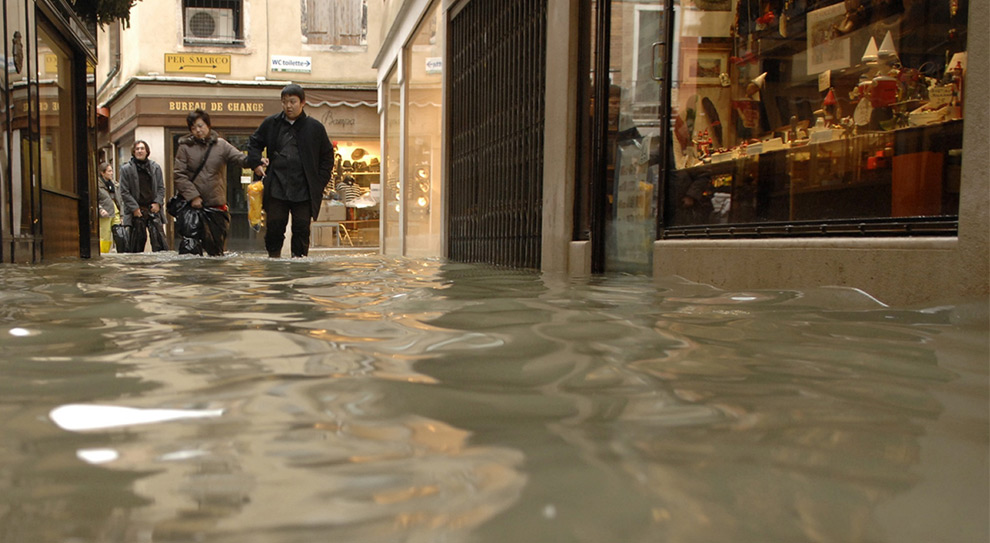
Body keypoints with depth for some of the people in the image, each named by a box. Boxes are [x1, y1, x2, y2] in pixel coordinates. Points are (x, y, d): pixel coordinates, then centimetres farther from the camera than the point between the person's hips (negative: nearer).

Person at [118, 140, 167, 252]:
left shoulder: (155, 167, 9)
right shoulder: (126, 169, 1)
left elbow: (161, 187, 12)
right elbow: (124, 192, -1)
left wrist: (158, 203, -2)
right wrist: (134, 208, -8)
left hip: (153, 209, 2)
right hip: (136, 211, -2)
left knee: (158, 237, -7)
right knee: (138, 239, 1)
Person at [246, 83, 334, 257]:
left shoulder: (315, 127, 4)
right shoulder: (271, 123, 9)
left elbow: (327, 156, 10)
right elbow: (254, 142, 23)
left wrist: (320, 181, 1)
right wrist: (255, 162, 6)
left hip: (304, 190, -1)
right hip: (276, 188, 1)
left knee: (301, 229, 2)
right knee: (274, 227, 5)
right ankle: (273, 257, 18)